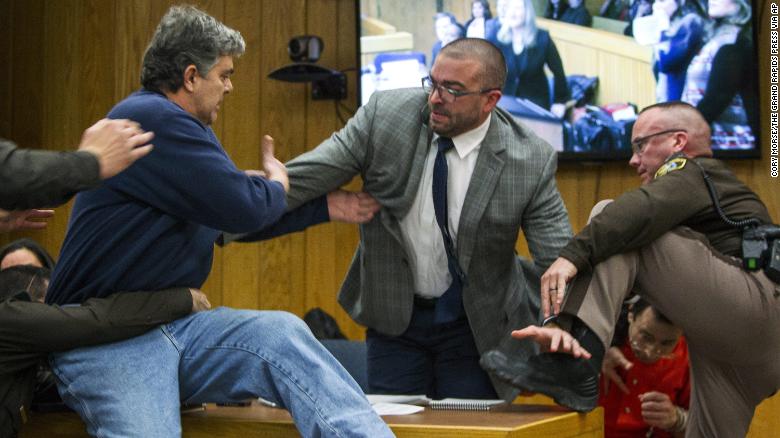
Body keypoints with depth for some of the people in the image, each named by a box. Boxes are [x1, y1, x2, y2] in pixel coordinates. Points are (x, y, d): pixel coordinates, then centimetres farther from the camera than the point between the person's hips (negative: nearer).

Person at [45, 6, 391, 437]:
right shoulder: (150, 119, -15)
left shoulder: (187, 128, 18)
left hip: (175, 323, 8)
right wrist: (276, 183, 6)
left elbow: (240, 211, 28)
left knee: (281, 333, -15)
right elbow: (244, 208, -17)